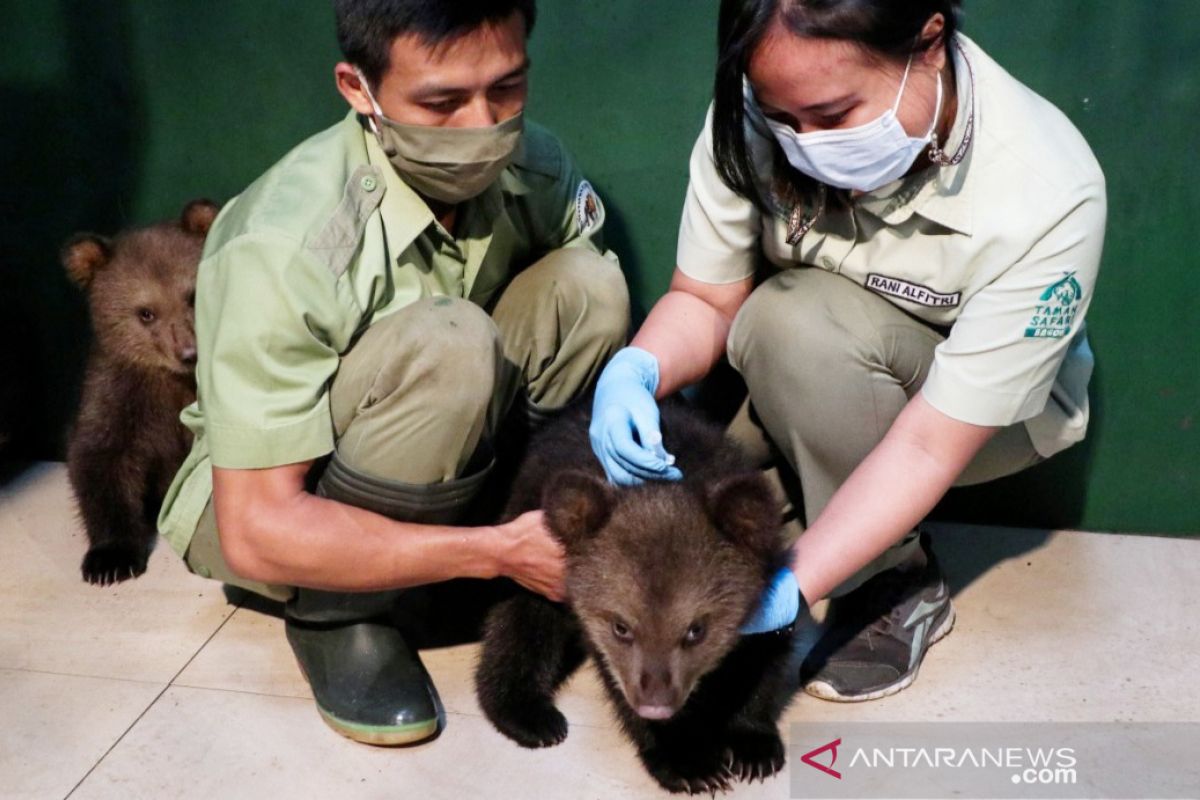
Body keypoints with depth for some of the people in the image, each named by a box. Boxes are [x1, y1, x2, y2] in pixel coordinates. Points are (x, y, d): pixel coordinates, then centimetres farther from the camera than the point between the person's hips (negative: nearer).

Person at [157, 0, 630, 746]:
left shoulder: (535, 169, -14)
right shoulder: (284, 247, -31)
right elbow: (259, 532, -31)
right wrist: (501, 552, -33)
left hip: (427, 473, 5)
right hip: (264, 505, -4)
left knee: (588, 283, -17)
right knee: (448, 342, -35)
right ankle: (336, 613, -12)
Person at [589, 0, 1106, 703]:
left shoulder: (1047, 200, -32)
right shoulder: (755, 116, -22)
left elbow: (930, 444, -31)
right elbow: (704, 300, -13)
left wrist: (789, 588, -38)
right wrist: (636, 371, -35)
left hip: (994, 414, -3)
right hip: (805, 390, 3)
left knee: (800, 318, -34)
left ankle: (900, 586, -13)